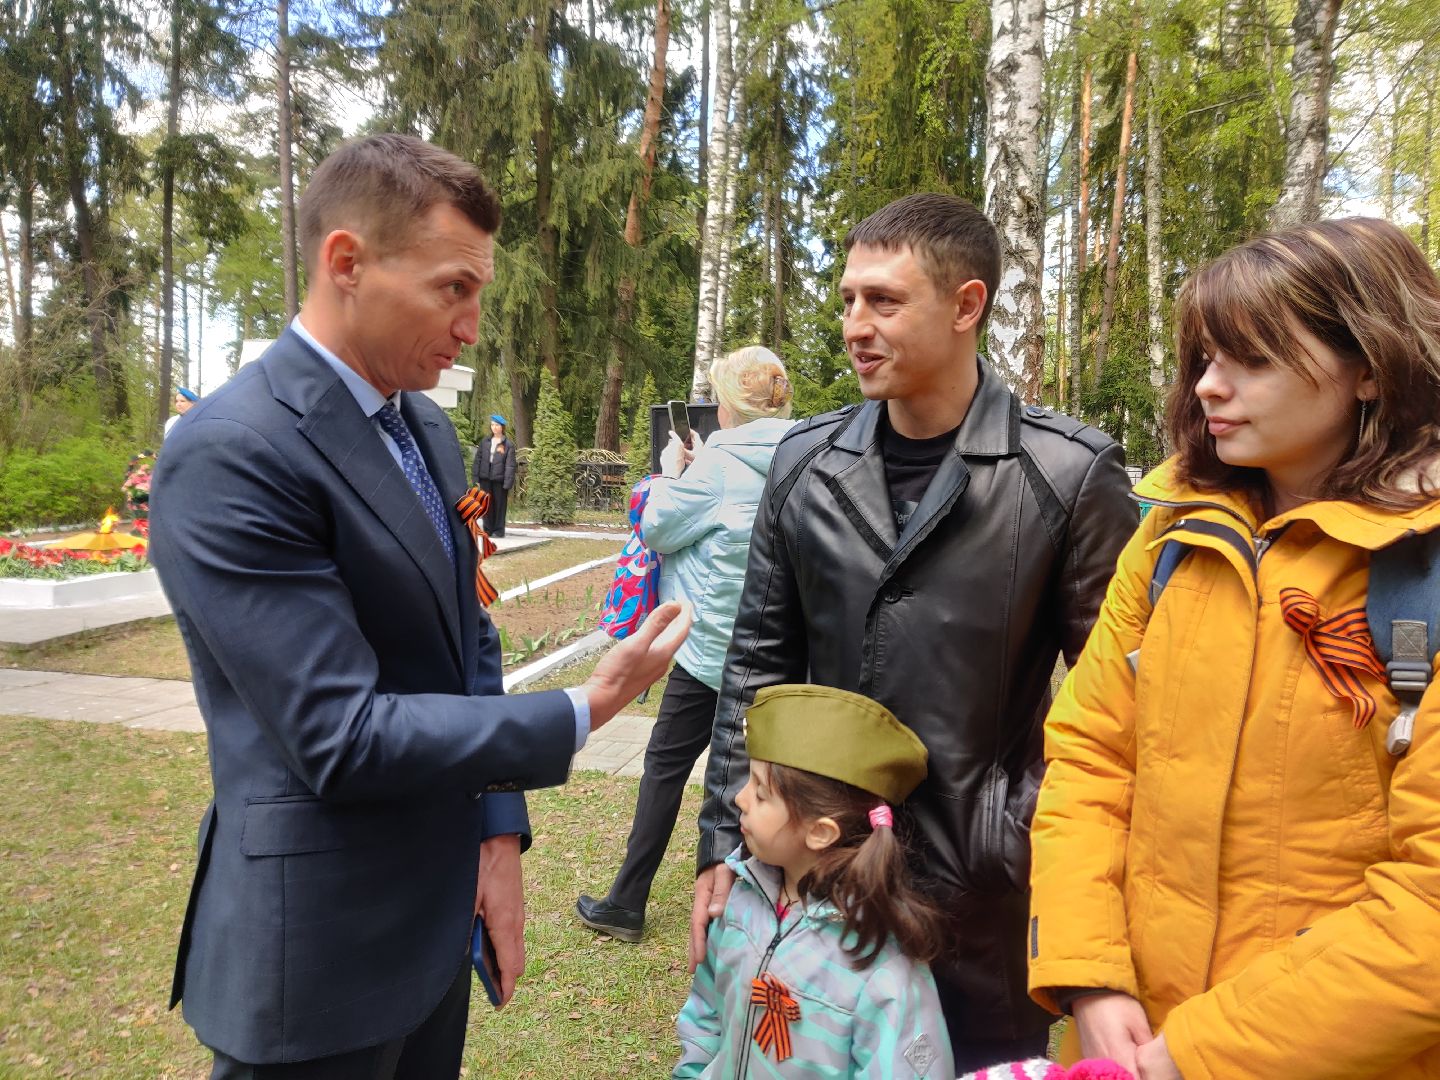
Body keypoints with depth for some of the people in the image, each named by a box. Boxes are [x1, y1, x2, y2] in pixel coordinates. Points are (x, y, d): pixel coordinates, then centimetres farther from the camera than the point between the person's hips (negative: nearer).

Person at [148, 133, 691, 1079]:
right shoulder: (230, 454, -22)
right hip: (321, 944, -7)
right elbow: (342, 736, -26)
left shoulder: (429, 430, 4)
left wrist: (498, 830, 2)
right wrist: (583, 712, -19)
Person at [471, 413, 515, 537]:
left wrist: (508, 484, -12)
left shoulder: (508, 445, -1)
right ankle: (487, 530, 14)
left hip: (499, 479, -3)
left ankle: (498, 530, 11)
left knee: (499, 505, 2)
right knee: (487, 505, 6)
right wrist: (476, 478, 3)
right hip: (485, 478, 3)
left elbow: (510, 465, -5)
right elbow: (478, 460, 9)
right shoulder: (484, 442, 9)